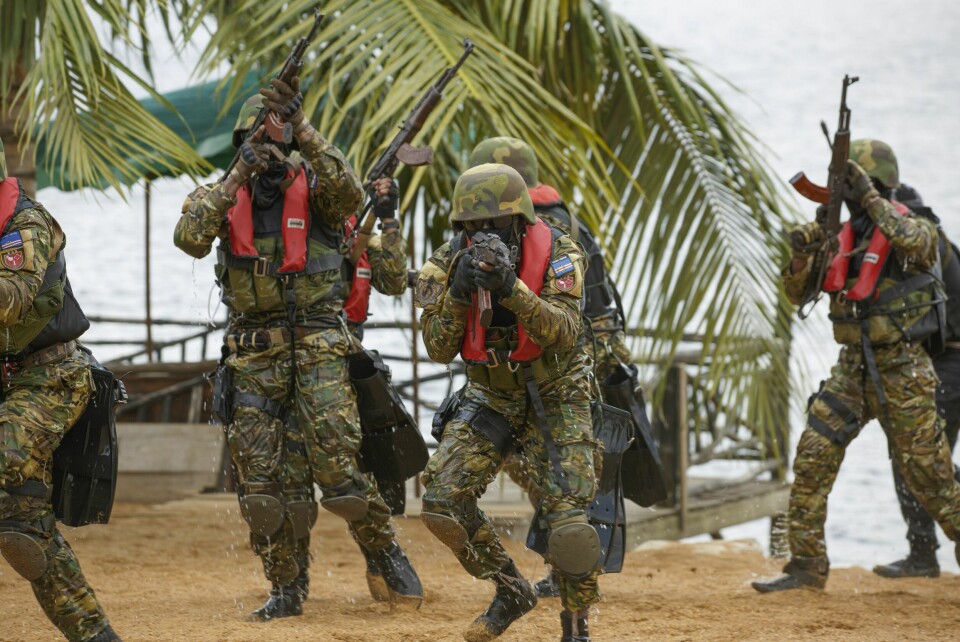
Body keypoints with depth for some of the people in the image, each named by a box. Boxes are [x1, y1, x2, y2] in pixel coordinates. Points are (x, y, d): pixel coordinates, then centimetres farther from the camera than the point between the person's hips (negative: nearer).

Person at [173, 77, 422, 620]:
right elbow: (191, 239, -11)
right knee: (265, 481, 3)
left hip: (317, 350, -3)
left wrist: (302, 128, -29)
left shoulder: (314, 189, 1)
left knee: (335, 467, -10)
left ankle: (388, 554, 11)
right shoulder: (225, 197, 7)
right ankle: (288, 589, 13)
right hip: (254, 356, 3)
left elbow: (348, 191, -23)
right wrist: (238, 177, -18)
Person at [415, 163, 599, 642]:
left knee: (568, 520, -17)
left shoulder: (556, 254, -18)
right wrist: (457, 292, -31)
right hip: (490, 399, 3)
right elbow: (439, 350, -15)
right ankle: (511, 591, 9)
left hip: (554, 399, -3)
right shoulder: (449, 264, -11)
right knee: (443, 499, -12)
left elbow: (564, 332, -30)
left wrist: (511, 289, -43)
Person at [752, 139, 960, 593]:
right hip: (852, 368, 5)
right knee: (811, 461, -4)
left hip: (901, 371, -5)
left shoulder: (914, 225, -6)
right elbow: (798, 294, 9)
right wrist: (801, 252, -11)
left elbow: (915, 242, -32)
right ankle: (807, 566, 2)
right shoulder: (840, 236, 9)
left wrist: (869, 197, -31)